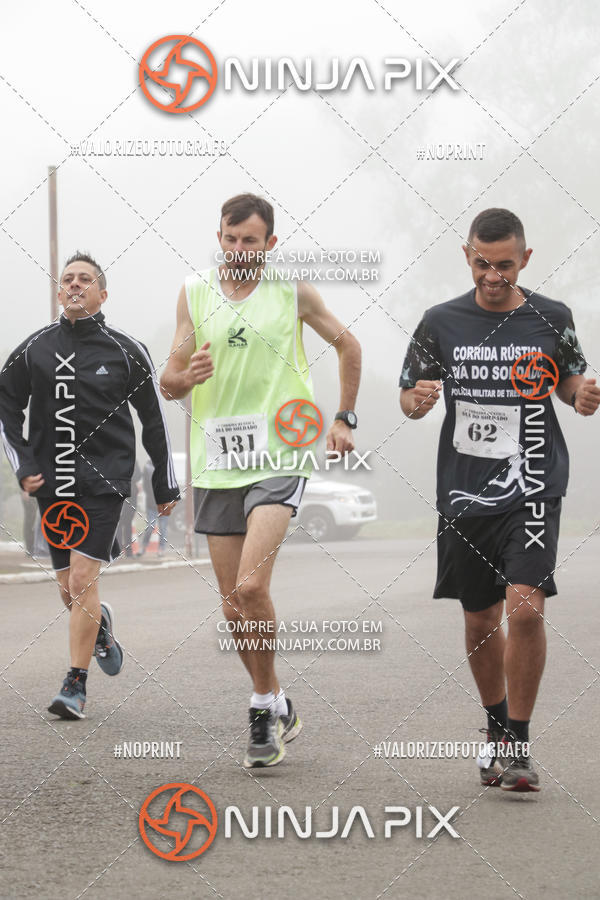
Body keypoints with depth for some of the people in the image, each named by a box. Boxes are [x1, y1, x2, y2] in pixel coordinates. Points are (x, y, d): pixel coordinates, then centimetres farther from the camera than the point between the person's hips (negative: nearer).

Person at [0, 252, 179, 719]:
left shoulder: (126, 351, 1)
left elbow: (154, 419, 8)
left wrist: (166, 484, 10)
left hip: (105, 482, -3)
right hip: (53, 485, 3)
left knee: (83, 581, -14)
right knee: (69, 590, 8)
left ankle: (76, 684, -6)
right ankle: (102, 627, 42)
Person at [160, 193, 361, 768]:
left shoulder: (292, 291, 2)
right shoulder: (194, 293, 7)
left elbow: (347, 345, 17)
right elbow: (168, 383, 6)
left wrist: (344, 419, 12)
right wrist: (187, 377, -17)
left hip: (278, 459, -3)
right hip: (216, 462, 3)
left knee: (251, 587, -20)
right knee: (233, 604, 5)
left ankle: (264, 710, -4)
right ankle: (277, 708, 22)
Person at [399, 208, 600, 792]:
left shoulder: (551, 320, 1)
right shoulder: (442, 323, 2)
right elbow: (408, 397, 10)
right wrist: (417, 400, -13)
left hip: (533, 489, -2)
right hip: (465, 494, 2)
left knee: (525, 608, -17)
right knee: (480, 621, 11)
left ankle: (517, 744, -5)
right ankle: (497, 728, 34)